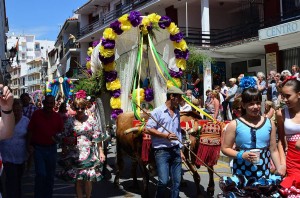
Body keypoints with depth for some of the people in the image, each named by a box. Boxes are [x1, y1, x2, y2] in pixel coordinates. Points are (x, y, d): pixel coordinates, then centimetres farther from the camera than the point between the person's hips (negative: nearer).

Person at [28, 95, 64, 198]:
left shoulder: (57, 117, 0)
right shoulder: (36, 114, -6)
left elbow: (61, 132, 6)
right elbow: (30, 130, -2)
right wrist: (30, 145, -7)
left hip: (52, 148, 3)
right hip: (38, 148, -3)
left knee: (50, 176, 13)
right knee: (41, 174, -11)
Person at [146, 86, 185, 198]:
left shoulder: (177, 113, 13)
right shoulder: (158, 111, -7)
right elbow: (148, 129, -10)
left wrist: (180, 150, 14)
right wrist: (166, 135, -16)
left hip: (175, 150, 6)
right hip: (162, 151, -6)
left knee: (177, 181, 8)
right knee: (163, 181, -10)